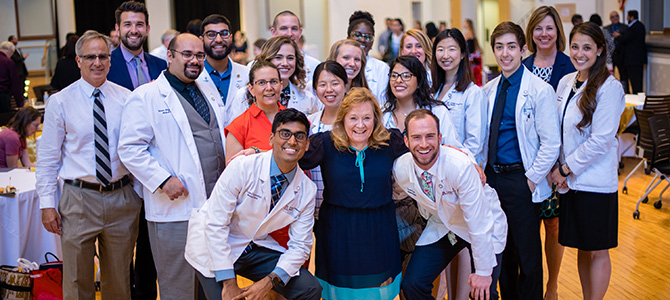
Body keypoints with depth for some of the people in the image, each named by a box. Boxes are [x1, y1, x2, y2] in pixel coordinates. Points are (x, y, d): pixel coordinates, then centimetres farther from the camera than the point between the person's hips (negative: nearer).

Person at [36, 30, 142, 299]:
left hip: (122, 197, 2)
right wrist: (47, 204, -5)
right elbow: (47, 157, -1)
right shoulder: (60, 102, -3)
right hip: (79, 199, -2)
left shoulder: (126, 98, 3)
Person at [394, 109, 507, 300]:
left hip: (484, 226, -3)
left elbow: (478, 223, -27)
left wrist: (483, 272, -22)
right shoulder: (400, 169, -17)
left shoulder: (460, 166, -32)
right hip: (441, 226, 4)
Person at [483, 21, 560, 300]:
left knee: (527, 251, 3)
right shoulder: (488, 90, 8)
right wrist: (481, 171, 5)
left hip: (521, 180, -5)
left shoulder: (539, 90, -8)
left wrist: (531, 179, -11)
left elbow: (551, 143, -10)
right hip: (492, 177, 5)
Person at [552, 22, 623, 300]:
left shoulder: (609, 87, -12)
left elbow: (601, 139, -16)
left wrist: (566, 168, -11)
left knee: (598, 250, 6)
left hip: (596, 182, -6)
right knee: (582, 247, 16)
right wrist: (559, 171, 1)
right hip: (570, 180, 6)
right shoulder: (566, 82, 7)